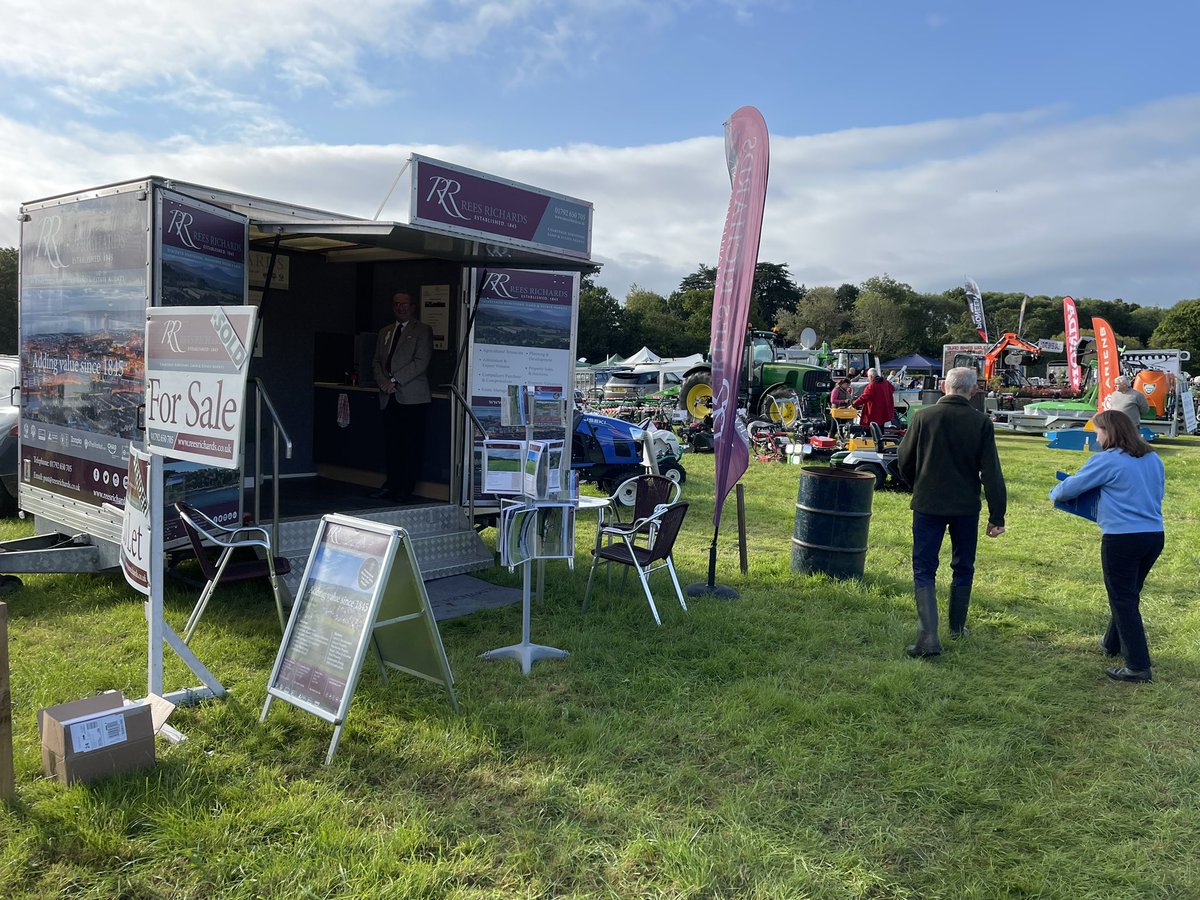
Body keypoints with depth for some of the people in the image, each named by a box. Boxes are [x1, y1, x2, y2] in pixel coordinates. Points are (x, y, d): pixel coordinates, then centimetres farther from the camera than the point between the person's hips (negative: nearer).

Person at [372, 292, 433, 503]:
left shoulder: (423, 331, 1)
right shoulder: (385, 333, 21)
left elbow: (421, 362, -9)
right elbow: (377, 362, 18)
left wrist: (395, 380, -13)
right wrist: (383, 382, -2)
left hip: (412, 397, -5)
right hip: (390, 398, 5)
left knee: (412, 445, -4)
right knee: (392, 444, 7)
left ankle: (406, 490, 1)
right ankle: (391, 485, 14)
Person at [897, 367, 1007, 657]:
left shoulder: (923, 417, -7)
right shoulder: (981, 423, -6)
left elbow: (904, 462, 0)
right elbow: (992, 474, -7)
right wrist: (997, 516, -1)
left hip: (928, 505, -1)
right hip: (967, 507, 2)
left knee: (924, 570, 2)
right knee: (963, 568, 19)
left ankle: (928, 637, -10)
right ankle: (957, 627, 33)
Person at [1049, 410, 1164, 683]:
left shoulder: (1106, 460, -11)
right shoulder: (1153, 460, 10)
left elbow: (1071, 487, -4)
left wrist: (1054, 493, 17)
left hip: (1122, 538, -7)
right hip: (1154, 536, 8)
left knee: (1123, 601, 0)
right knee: (1129, 595, 22)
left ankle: (1138, 666, 0)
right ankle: (1113, 643, 40)